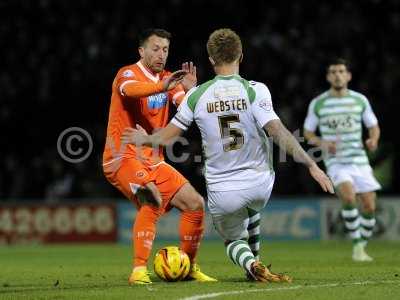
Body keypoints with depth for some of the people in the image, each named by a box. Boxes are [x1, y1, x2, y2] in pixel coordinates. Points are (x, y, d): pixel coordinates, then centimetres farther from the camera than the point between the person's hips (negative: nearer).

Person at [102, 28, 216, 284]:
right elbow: (131, 89, -34)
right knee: (152, 198, -32)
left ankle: (189, 267, 20)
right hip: (123, 158, -8)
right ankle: (139, 271, -31)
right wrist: (162, 87, -53)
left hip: (153, 161, 8)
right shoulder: (127, 74, -9)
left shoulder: (168, 79, 12)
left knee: (196, 204, 4)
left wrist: (190, 91, -25)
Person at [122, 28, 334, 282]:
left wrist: (143, 139, 26)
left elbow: (167, 136, 5)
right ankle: (254, 259, 37)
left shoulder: (197, 95, -4)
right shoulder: (255, 90, -11)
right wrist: (312, 165, -19)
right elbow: (277, 131, -21)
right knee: (252, 211, 38)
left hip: (222, 192, -1)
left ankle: (251, 264, -9)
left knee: (234, 240, 22)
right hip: (260, 184, 1)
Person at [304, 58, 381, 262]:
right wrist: (322, 144, -12)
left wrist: (373, 140, -11)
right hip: (335, 161, -3)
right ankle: (357, 245, -14)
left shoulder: (360, 100, 4)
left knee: (369, 206, -2)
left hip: (359, 159, 3)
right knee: (348, 196, -28)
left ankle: (362, 247, 21)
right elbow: (308, 133, 9)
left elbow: (374, 127, 12)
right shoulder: (318, 104, 0)